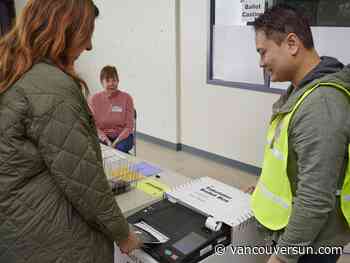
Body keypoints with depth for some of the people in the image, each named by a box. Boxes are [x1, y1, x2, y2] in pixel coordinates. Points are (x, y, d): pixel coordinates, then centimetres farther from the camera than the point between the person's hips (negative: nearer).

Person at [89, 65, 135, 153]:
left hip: (122, 136, -1)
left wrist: (116, 142, -17)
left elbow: (129, 126, -5)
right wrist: (107, 141, -16)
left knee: (120, 148, -32)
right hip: (102, 136, 1)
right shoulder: (94, 99, -2)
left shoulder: (126, 98, -4)